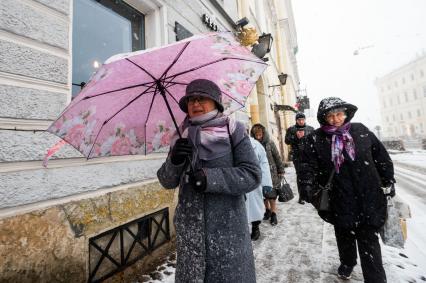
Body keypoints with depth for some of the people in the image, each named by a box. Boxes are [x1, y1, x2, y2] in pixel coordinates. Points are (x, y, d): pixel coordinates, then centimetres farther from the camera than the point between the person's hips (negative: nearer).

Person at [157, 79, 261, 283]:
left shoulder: (233, 131, -5)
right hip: (189, 227, 4)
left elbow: (252, 175, -11)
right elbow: (167, 182, 7)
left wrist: (210, 178, -21)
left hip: (227, 225, -3)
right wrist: (174, 161, -13)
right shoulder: (181, 138, 6)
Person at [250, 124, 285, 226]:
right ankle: (268, 210, 35)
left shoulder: (270, 143, -6)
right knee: (263, 194, 13)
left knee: (271, 194, 4)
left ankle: (273, 213, 22)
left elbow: (277, 157, -1)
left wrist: (281, 171, 0)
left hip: (271, 173, -2)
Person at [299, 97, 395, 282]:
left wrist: (388, 182, 12)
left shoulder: (361, 131, -2)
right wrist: (309, 187, -28)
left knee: (369, 242, 6)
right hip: (340, 202, 0)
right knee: (344, 237, 23)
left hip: (368, 199, 0)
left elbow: (382, 158, 9)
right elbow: (307, 166, -14)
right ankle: (347, 263, 50)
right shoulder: (315, 139, -9)